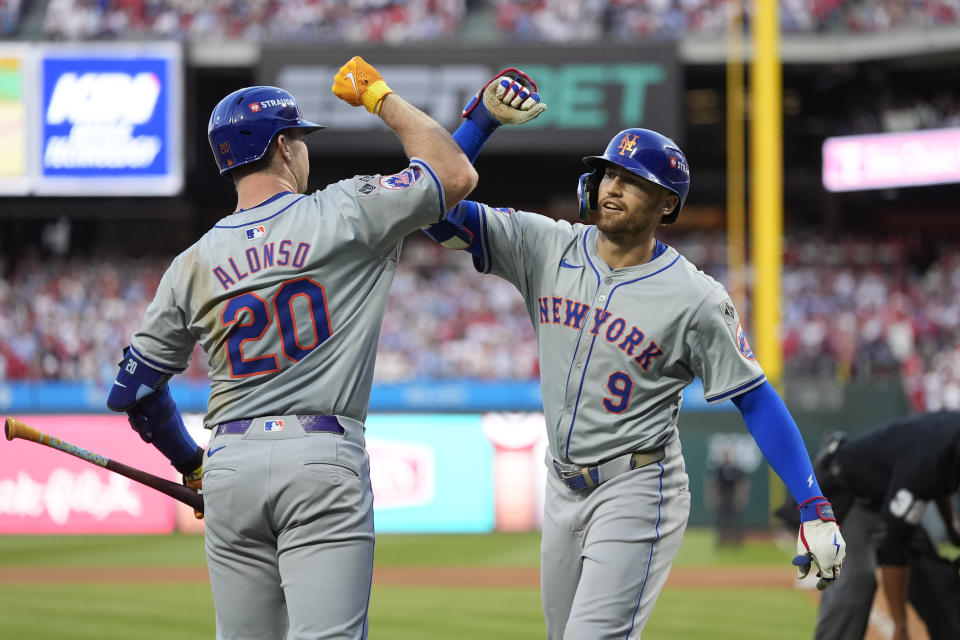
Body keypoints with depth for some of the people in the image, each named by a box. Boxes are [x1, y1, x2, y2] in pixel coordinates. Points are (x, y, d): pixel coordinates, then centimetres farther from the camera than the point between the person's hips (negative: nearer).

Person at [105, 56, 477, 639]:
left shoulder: (192, 265, 9)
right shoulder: (343, 215, -2)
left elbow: (135, 389, 15)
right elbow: (457, 175, 6)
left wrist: (191, 464, 31)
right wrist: (381, 97, 18)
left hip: (230, 464, 4)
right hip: (323, 458, -4)